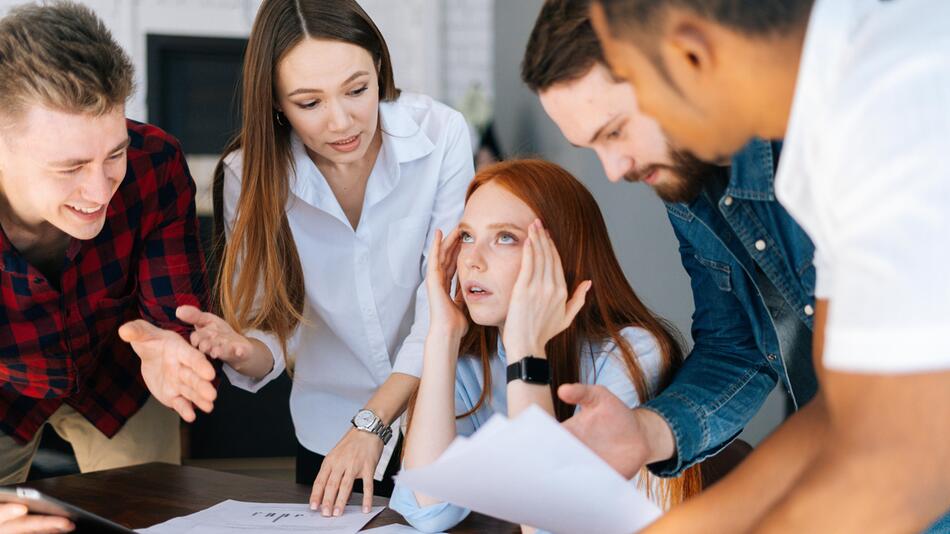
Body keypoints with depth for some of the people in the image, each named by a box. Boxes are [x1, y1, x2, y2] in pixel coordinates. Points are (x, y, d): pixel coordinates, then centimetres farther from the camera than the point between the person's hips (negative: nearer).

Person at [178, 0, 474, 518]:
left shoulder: (440, 135, -19)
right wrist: (241, 351, -34)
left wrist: (371, 424, -27)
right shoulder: (251, 175, -14)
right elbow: (272, 335, -11)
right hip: (329, 435, 1)